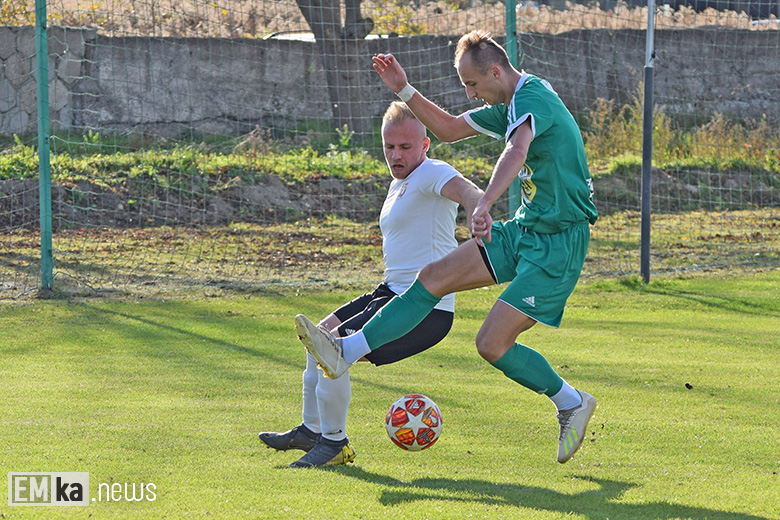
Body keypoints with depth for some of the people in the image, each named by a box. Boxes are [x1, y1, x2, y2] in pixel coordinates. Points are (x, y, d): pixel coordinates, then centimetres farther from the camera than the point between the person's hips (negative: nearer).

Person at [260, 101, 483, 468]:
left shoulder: (431, 174, -16)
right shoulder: (399, 184, 16)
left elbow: (465, 190, -39)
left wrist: (478, 214, -61)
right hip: (393, 291, 11)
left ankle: (334, 441, -2)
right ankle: (311, 430, 29)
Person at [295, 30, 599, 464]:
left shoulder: (532, 97, -19)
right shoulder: (511, 105, 12)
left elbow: (517, 152, -41)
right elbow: (450, 129, 27)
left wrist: (484, 206, -57)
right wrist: (405, 91, 13)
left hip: (559, 243, -9)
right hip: (525, 231, 9)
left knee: (493, 344, -12)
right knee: (434, 278, 0)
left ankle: (572, 403, 8)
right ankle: (347, 351, 0)